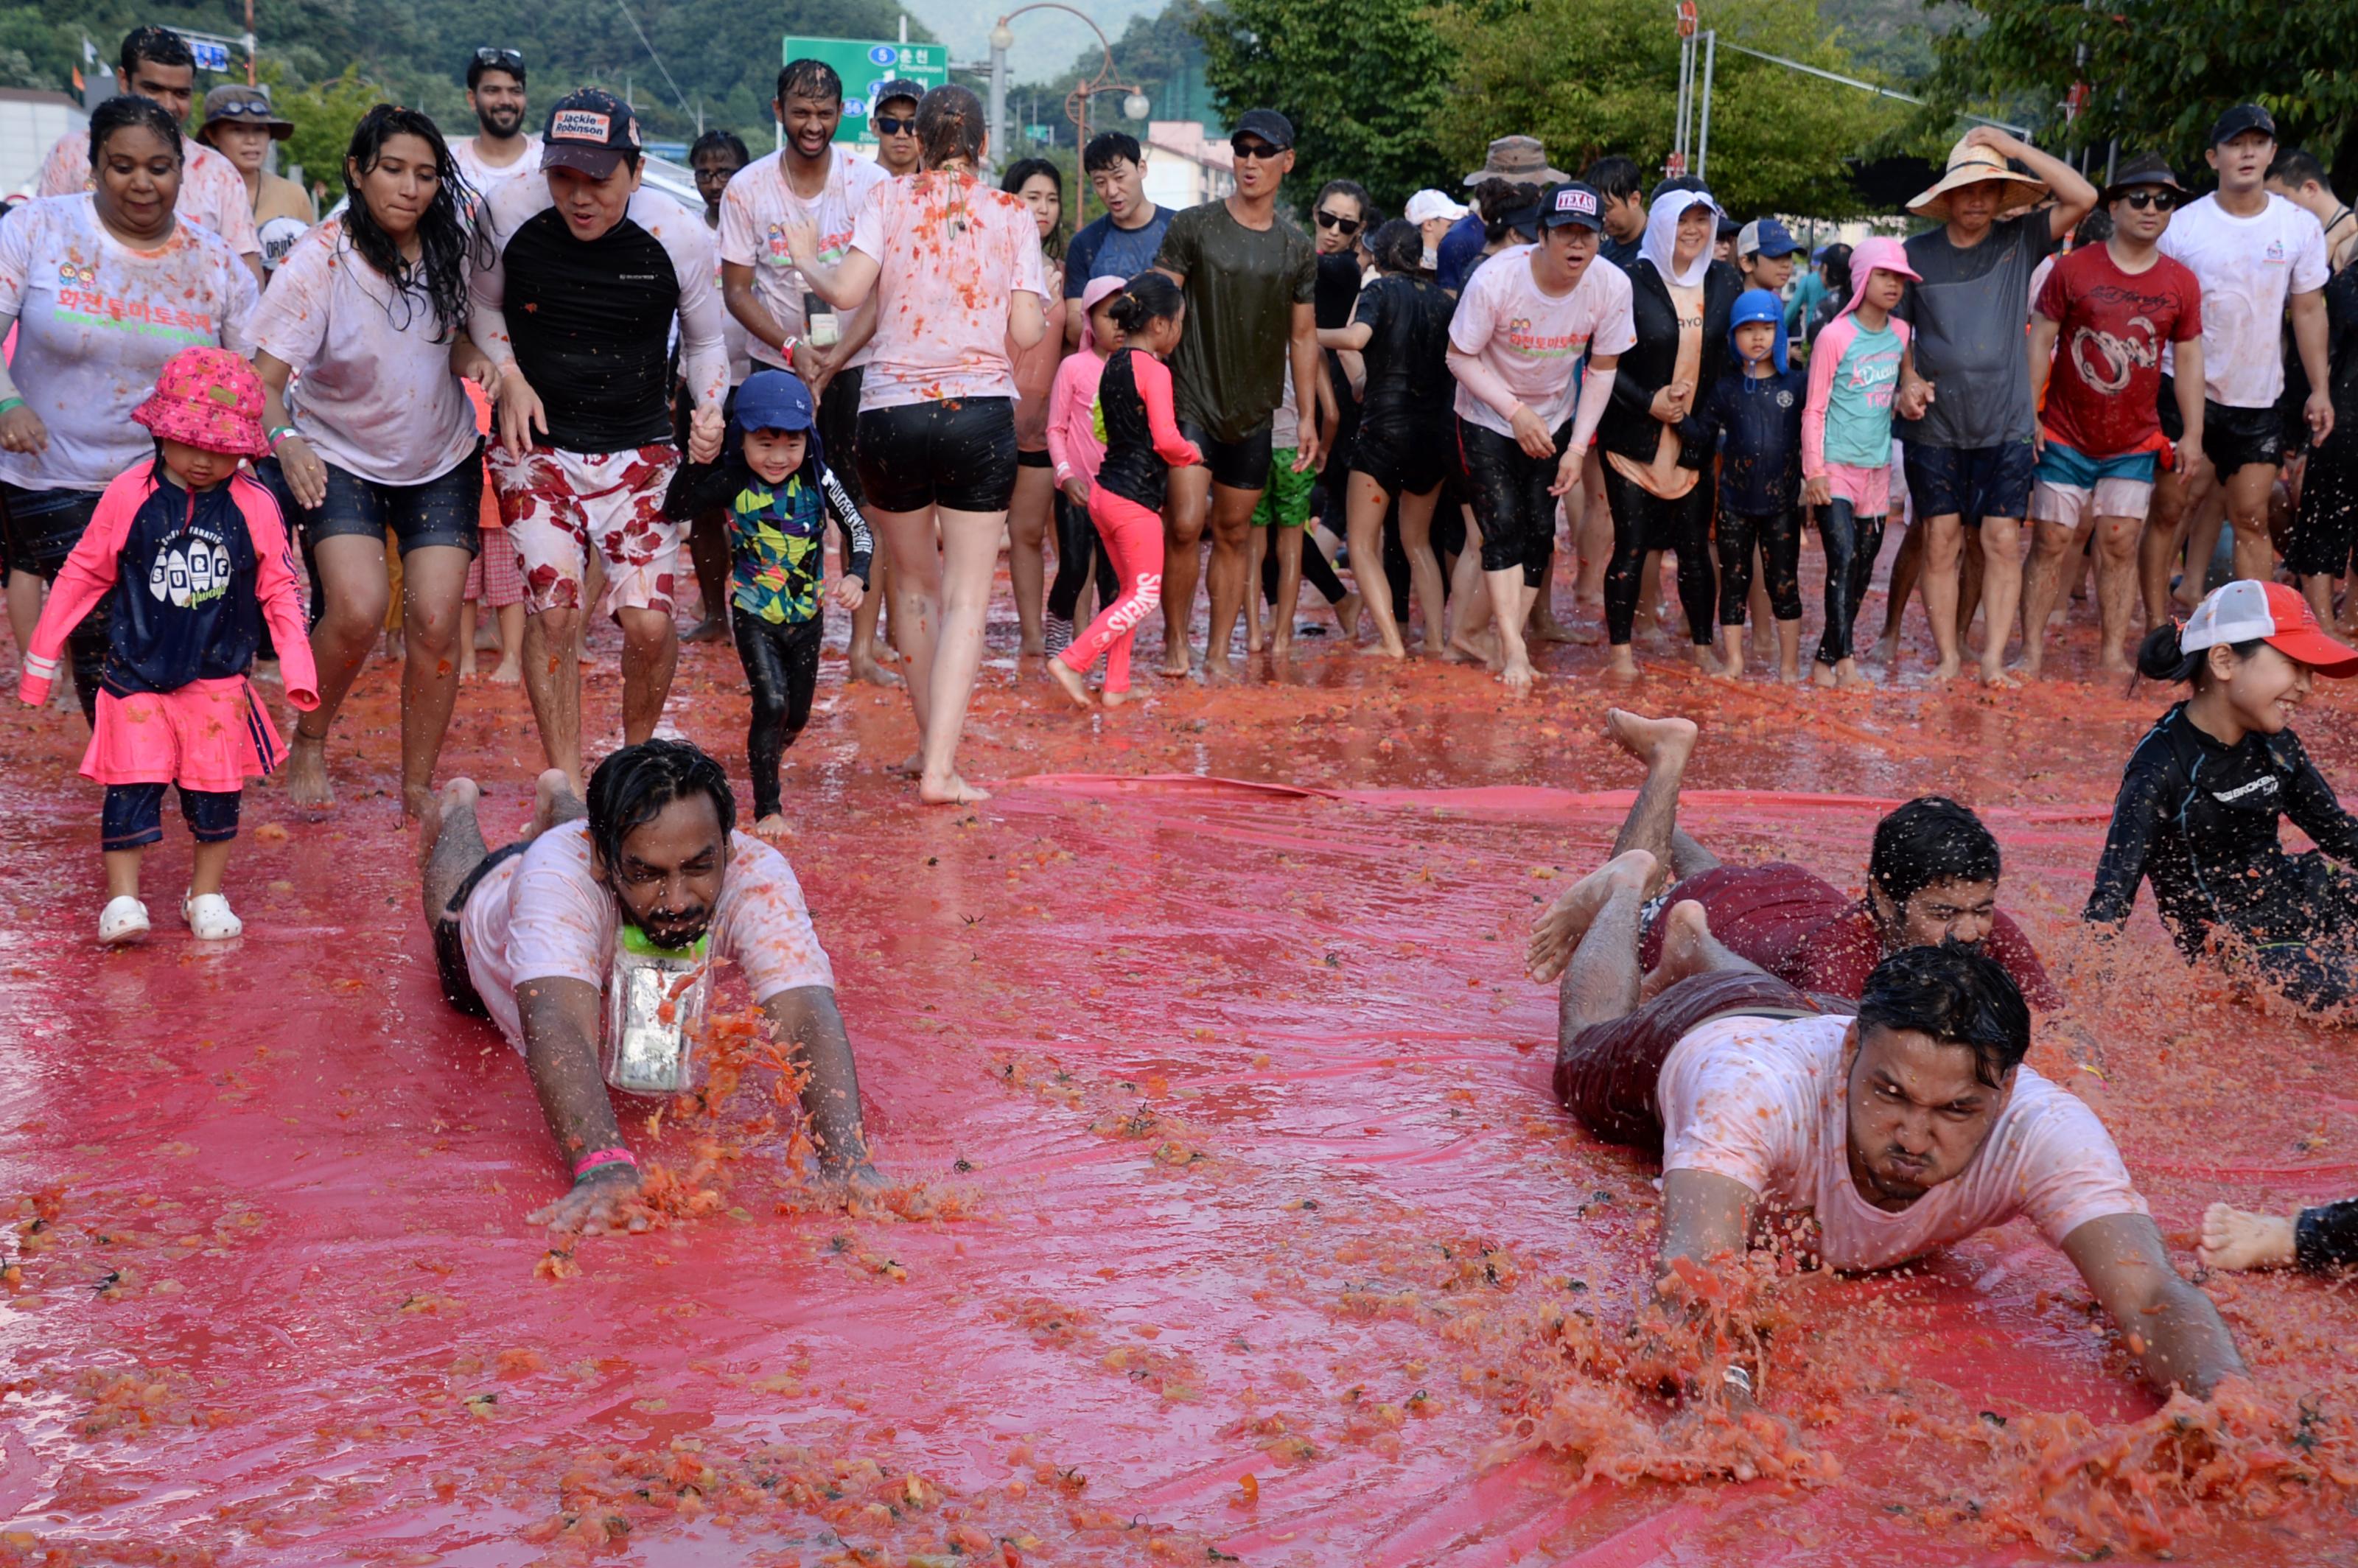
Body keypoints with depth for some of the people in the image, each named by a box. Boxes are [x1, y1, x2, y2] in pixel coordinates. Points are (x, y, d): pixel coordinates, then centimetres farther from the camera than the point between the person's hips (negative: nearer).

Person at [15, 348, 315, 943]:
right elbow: (84, 574, 5)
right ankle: (122, 899, 3)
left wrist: (296, 664, -3)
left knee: (216, 792, 5)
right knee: (131, 784, -6)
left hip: (219, 678, 1)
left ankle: (207, 895, 21)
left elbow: (279, 587, 5)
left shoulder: (254, 507, -4)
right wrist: (42, 652, 8)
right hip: (138, 674, -1)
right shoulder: (128, 497, -5)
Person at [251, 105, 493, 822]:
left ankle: (418, 789, 7)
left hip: (441, 459, 3)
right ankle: (308, 741, 7)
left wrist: (471, 355, -15)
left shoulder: (451, 244, -9)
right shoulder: (320, 263, -20)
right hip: (341, 457, -3)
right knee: (358, 609, -22)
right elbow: (263, 379, -21)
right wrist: (286, 441, -41)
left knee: (435, 622, -8)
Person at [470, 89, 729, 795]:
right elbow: (483, 305, 10)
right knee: (553, 608, -14)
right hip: (537, 445, 0)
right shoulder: (505, 214, -10)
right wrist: (508, 376, -6)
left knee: (649, 623, -9)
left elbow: (705, 341, 8)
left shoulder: (680, 236, -10)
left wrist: (710, 412, -10)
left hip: (639, 451, 0)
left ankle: (637, 754, 21)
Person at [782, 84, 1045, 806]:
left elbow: (846, 292, -10)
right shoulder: (1013, 216, 2)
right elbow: (1025, 334, -4)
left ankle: (930, 745, 27)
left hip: (891, 413, 1)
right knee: (966, 599, 0)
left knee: (913, 586, 18)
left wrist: (805, 261, 10)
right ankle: (940, 767, -10)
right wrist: (1040, 301, 18)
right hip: (980, 414, -1)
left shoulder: (891, 199, 2)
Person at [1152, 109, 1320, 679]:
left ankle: (1218, 653, 15)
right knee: (1185, 525, -14)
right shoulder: (1193, 227, -2)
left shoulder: (1298, 249, 8)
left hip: (1253, 413, 3)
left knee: (1233, 534, 8)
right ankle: (1174, 642, 3)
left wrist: (1307, 417, 9)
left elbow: (1303, 337, 13)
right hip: (1190, 402, -3)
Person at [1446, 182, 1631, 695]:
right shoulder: (1496, 278, -29)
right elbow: (1460, 355, -17)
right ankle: (1513, 649, -13)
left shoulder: (1611, 285, -19)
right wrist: (1516, 411, -23)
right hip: (1487, 418, -3)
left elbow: (1602, 368, -6)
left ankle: (1505, 638, 11)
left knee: (1540, 531, 1)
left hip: (1555, 420, 4)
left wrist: (1578, 446, -9)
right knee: (1504, 526, -14)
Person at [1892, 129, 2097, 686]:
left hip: (2006, 426, 0)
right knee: (1941, 543, 2)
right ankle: (1948, 656, 9)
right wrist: (1909, 379, -8)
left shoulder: (2020, 242, 2)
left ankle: (1993, 659, -2)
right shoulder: (1918, 254, 3)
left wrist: (2014, 148, -11)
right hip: (1935, 427, 0)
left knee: (2003, 544, -4)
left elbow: (2083, 197, -11)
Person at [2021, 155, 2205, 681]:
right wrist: (2029, 413, -6)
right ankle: (2032, 653, 5)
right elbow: (2040, 339, -1)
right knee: (2054, 544, 0)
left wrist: (2193, 433, 5)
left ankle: (2113, 654, 11)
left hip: (2134, 445, 2)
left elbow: (2189, 359, 9)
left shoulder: (2180, 283, 4)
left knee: (2120, 545, 3)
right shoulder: (2073, 269, -4)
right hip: (2065, 439, -2)